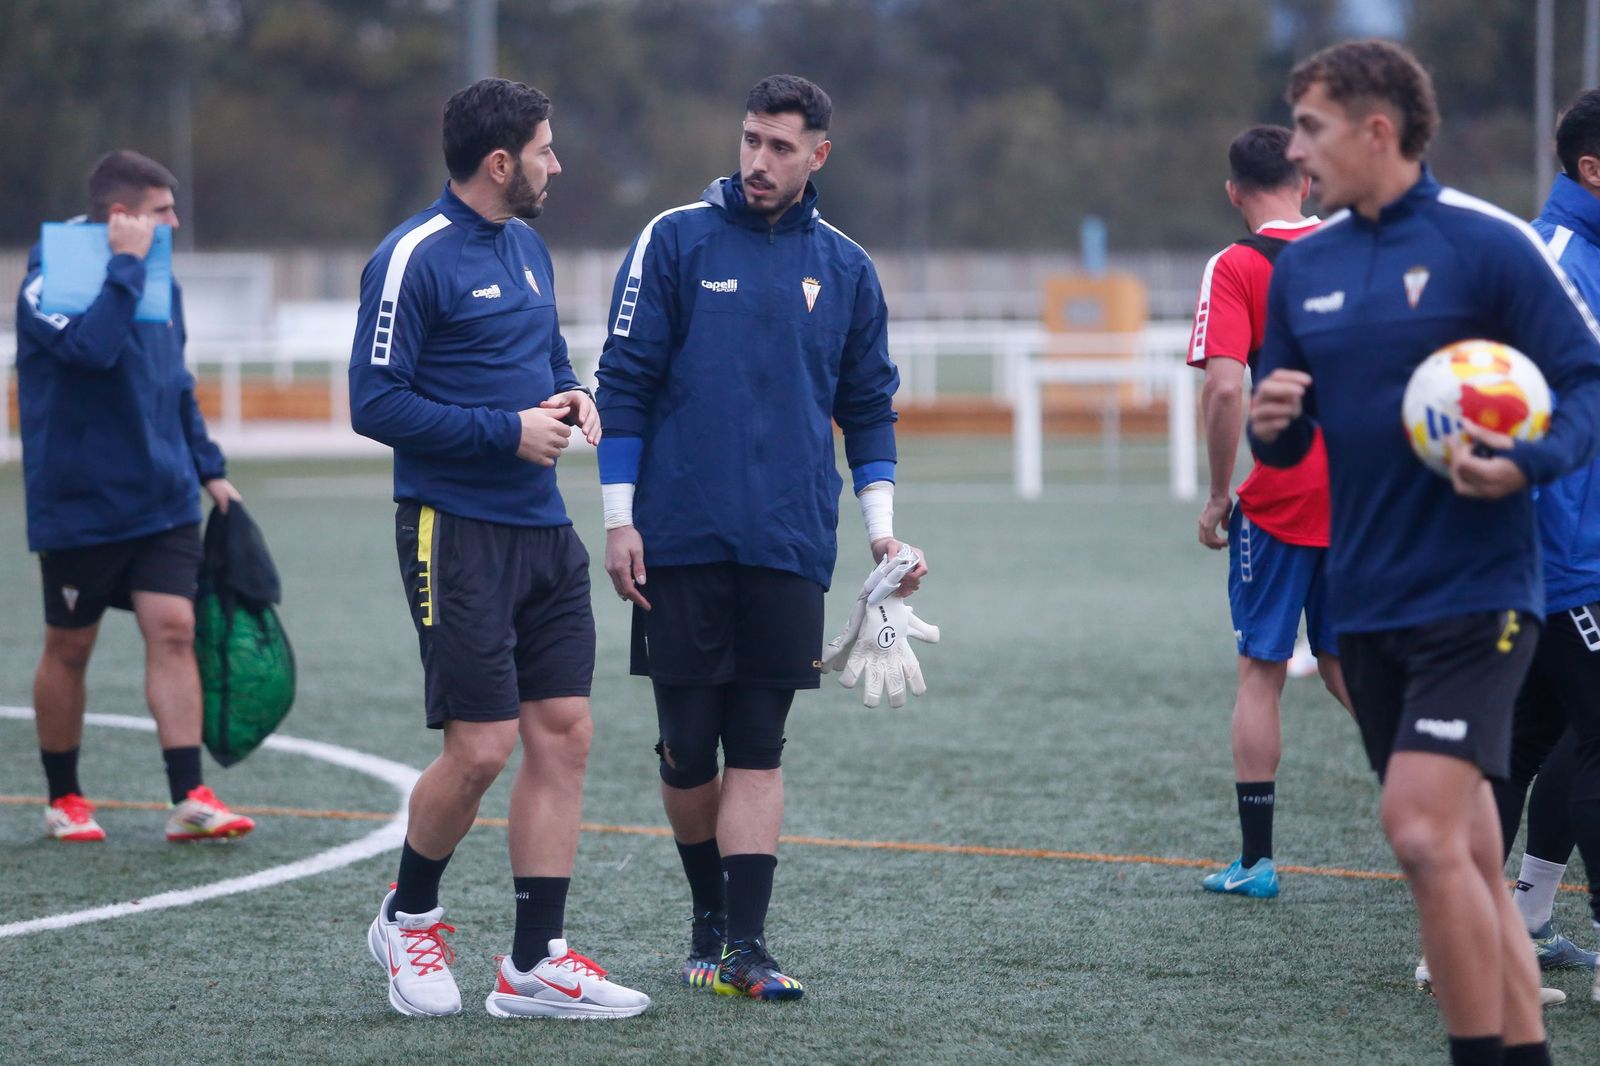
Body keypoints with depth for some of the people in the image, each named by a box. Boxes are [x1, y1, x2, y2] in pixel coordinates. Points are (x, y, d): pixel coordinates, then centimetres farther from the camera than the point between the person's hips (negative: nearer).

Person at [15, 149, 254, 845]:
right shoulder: (53, 278, -13)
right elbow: (92, 345, -33)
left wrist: (208, 468, 18)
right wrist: (125, 264, -26)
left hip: (163, 500, 5)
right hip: (79, 503, -5)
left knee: (173, 630, -7)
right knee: (69, 648, 6)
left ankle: (190, 799, -9)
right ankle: (63, 799, 21)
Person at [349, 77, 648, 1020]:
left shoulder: (529, 248, 14)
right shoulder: (415, 258, -11)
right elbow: (377, 404, -15)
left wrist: (572, 395, 4)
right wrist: (509, 431, -16)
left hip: (544, 530, 8)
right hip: (458, 531, -8)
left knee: (564, 734, 3)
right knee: (480, 748, -8)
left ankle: (535, 964, 8)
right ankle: (410, 915, 18)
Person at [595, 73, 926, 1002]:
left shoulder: (845, 269, 9)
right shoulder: (676, 242, 2)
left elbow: (870, 407, 16)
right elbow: (626, 383, 2)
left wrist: (881, 526, 6)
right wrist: (619, 517, -3)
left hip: (790, 544, 1)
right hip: (681, 540, -1)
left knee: (758, 751, -1)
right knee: (687, 746, 3)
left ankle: (745, 945, -3)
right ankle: (710, 914, 22)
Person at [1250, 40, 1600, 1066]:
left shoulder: (1488, 243, -9)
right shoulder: (1303, 267, 10)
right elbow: (1286, 439, 17)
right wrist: (1272, 425, -6)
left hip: (1474, 592, -6)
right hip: (1366, 600, 6)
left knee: (1422, 827, -18)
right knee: (1467, 860, 9)